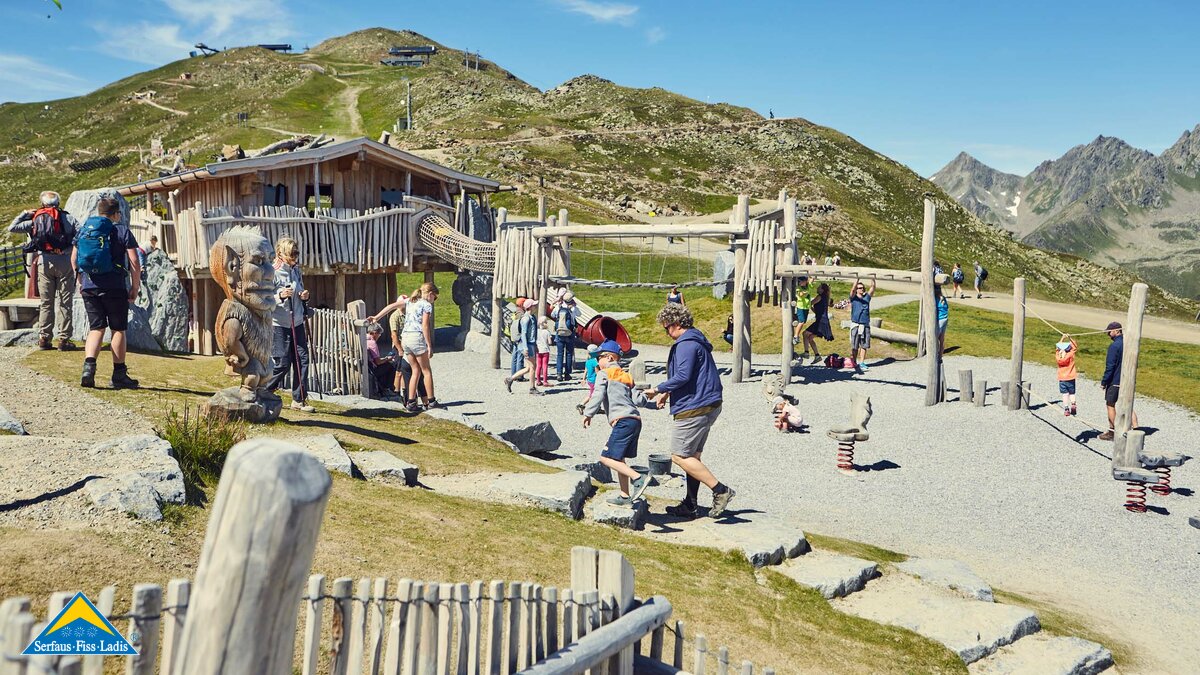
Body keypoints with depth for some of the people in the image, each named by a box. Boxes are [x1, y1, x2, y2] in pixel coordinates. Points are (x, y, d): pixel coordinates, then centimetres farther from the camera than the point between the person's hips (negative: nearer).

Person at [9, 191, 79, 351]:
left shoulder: (35, 220, 11)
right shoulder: (67, 218, 6)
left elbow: (12, 228, 14)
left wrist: (25, 213, 25)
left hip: (44, 262, 2)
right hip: (64, 261, -2)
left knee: (45, 302, 10)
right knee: (64, 302, 1)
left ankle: (44, 338, 9)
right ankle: (64, 339, -1)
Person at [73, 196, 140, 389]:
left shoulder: (84, 229, 12)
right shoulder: (122, 230, -2)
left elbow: (74, 258, 16)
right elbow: (134, 261, -8)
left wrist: (81, 281, 25)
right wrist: (135, 287, 0)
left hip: (89, 286, 4)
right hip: (115, 287, -4)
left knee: (96, 328, 11)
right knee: (118, 329, 5)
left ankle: (89, 367, -9)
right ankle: (119, 375, 8)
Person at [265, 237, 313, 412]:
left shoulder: (296, 270, 10)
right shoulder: (273, 273, -11)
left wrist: (304, 297, 1)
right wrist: (280, 296, -27)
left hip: (297, 323, 7)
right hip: (279, 324, -6)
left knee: (302, 359, 1)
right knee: (282, 363, -5)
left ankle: (299, 399, 8)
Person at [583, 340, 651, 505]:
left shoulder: (604, 374, 2)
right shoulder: (627, 376, 23)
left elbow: (598, 396, -10)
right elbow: (639, 401, 13)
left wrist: (588, 414, -2)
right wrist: (643, 395, 33)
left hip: (623, 421, -9)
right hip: (635, 420, 9)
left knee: (607, 458, -10)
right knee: (618, 458, 16)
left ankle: (638, 479, -19)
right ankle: (625, 496, 16)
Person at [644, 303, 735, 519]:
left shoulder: (686, 344, -15)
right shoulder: (697, 342, 19)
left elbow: (683, 376, -24)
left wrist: (659, 389, -12)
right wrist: (668, 393, 20)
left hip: (693, 409, -11)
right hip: (709, 405, 11)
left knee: (680, 456, -6)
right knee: (692, 456, 15)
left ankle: (720, 490, -8)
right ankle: (690, 505, 20)